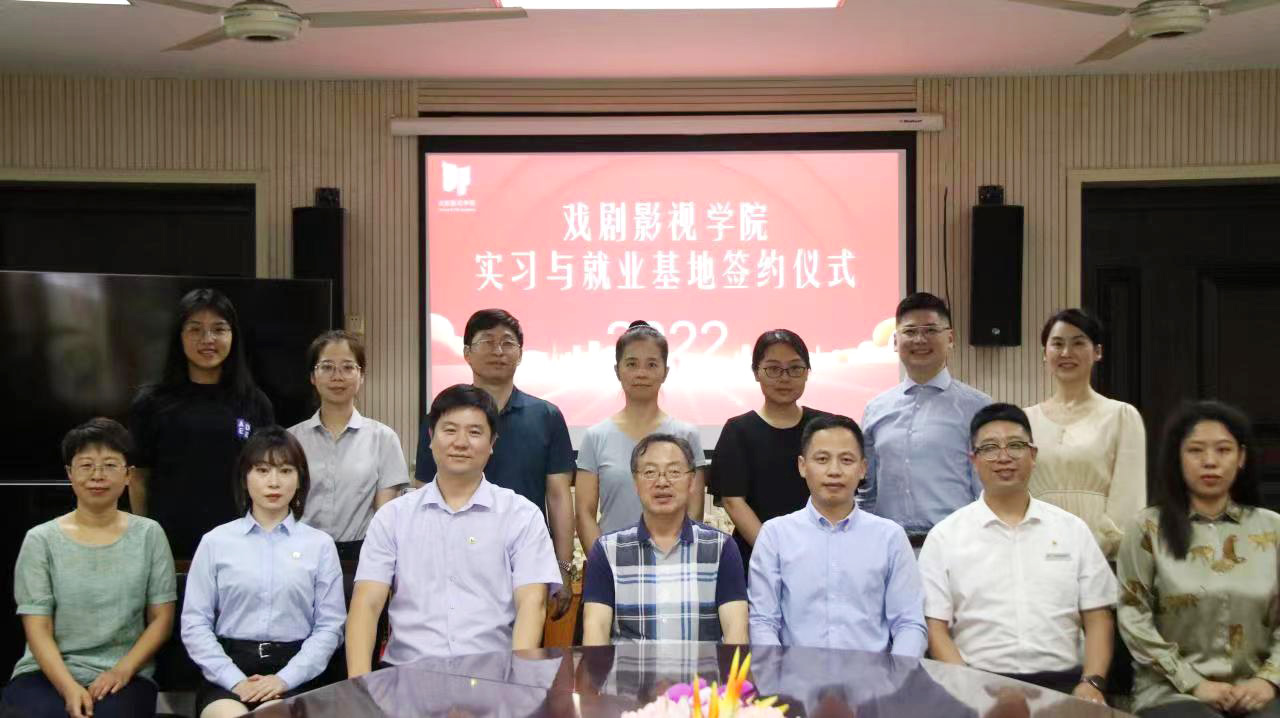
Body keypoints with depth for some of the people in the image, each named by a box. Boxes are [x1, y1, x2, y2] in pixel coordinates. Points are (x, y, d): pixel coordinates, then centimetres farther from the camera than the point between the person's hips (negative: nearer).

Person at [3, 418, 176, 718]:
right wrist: (69, 688, -15)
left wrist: (122, 670, -9)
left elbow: (161, 619, 7)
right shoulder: (41, 540, 4)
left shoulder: (148, 535, 7)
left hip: (124, 675, 0)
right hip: (47, 672, 0)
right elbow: (38, 629, 0)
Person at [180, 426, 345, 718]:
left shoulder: (320, 544, 8)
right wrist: (236, 681, -9)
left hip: (291, 674, 0)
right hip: (229, 672, 0)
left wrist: (285, 679, -11)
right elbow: (194, 623, 3)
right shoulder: (216, 541, 8)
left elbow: (330, 626, 2)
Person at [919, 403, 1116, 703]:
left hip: (1063, 684, 2)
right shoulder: (944, 537, 5)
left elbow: (1097, 619, 11)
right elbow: (935, 628, 2)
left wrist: (1092, 683, -5)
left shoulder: (1073, 530, 12)